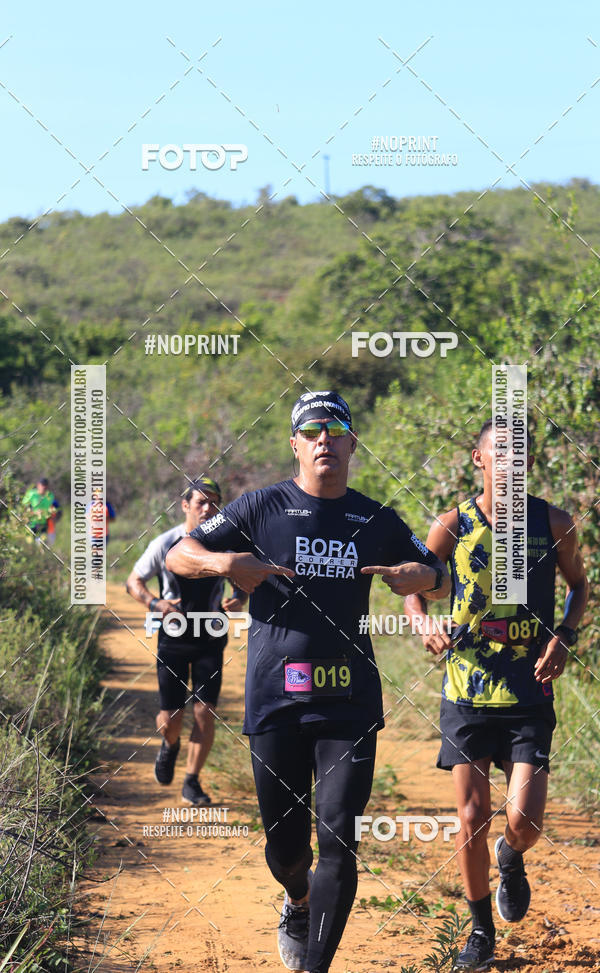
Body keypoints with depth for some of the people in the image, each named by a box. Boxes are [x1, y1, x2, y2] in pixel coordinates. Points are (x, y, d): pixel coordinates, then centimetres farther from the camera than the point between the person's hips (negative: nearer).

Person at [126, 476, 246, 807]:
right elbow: (134, 581, 0)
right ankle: (170, 746, 37)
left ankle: (192, 783, 8)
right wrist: (155, 604, -20)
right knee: (170, 718, 0)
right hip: (174, 636, -1)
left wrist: (237, 601, -12)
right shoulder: (165, 544, -10)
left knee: (205, 712, -8)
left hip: (210, 639, 1)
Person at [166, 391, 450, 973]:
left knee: (339, 839, -8)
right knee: (285, 841, 7)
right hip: (275, 700, -1)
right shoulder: (262, 508, 3)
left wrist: (419, 576, -7)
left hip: (350, 702, 1)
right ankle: (298, 903, 42)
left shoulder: (376, 521, 10)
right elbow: (178, 556, 3)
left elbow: (441, 580, 18)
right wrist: (222, 561, -19)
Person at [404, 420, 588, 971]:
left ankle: (511, 861, 27)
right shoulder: (453, 526, -2)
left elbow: (579, 584, 14)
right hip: (468, 692, 1)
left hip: (530, 697, 0)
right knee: (472, 817, 3)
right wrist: (425, 626, -11)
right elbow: (415, 586, 10)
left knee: (524, 821, -11)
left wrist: (564, 638, -3)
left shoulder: (553, 525, -1)